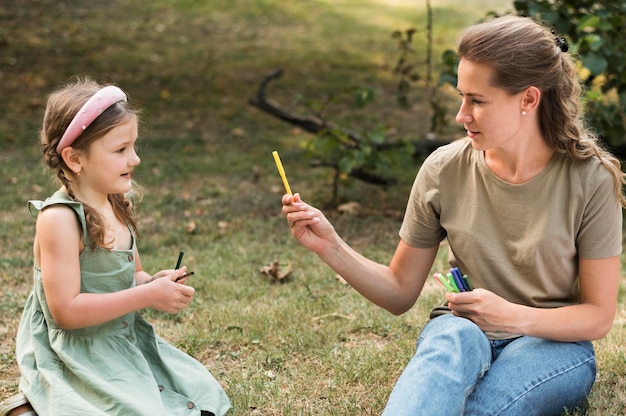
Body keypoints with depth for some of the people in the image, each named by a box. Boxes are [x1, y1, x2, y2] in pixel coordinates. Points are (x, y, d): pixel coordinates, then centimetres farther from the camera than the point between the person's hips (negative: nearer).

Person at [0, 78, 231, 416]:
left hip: (126, 343, 8)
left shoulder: (118, 205, 3)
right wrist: (147, 295, -23)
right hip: (76, 359, -8)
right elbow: (66, 310, -25)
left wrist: (154, 282, -4)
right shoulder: (59, 219, -21)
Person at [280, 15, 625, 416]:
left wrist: (514, 317, -23)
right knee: (456, 336, -39)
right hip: (457, 338, 1)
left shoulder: (590, 179, -10)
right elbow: (400, 293, 4)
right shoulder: (444, 171, -4)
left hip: (553, 345, -1)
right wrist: (331, 247, -12)